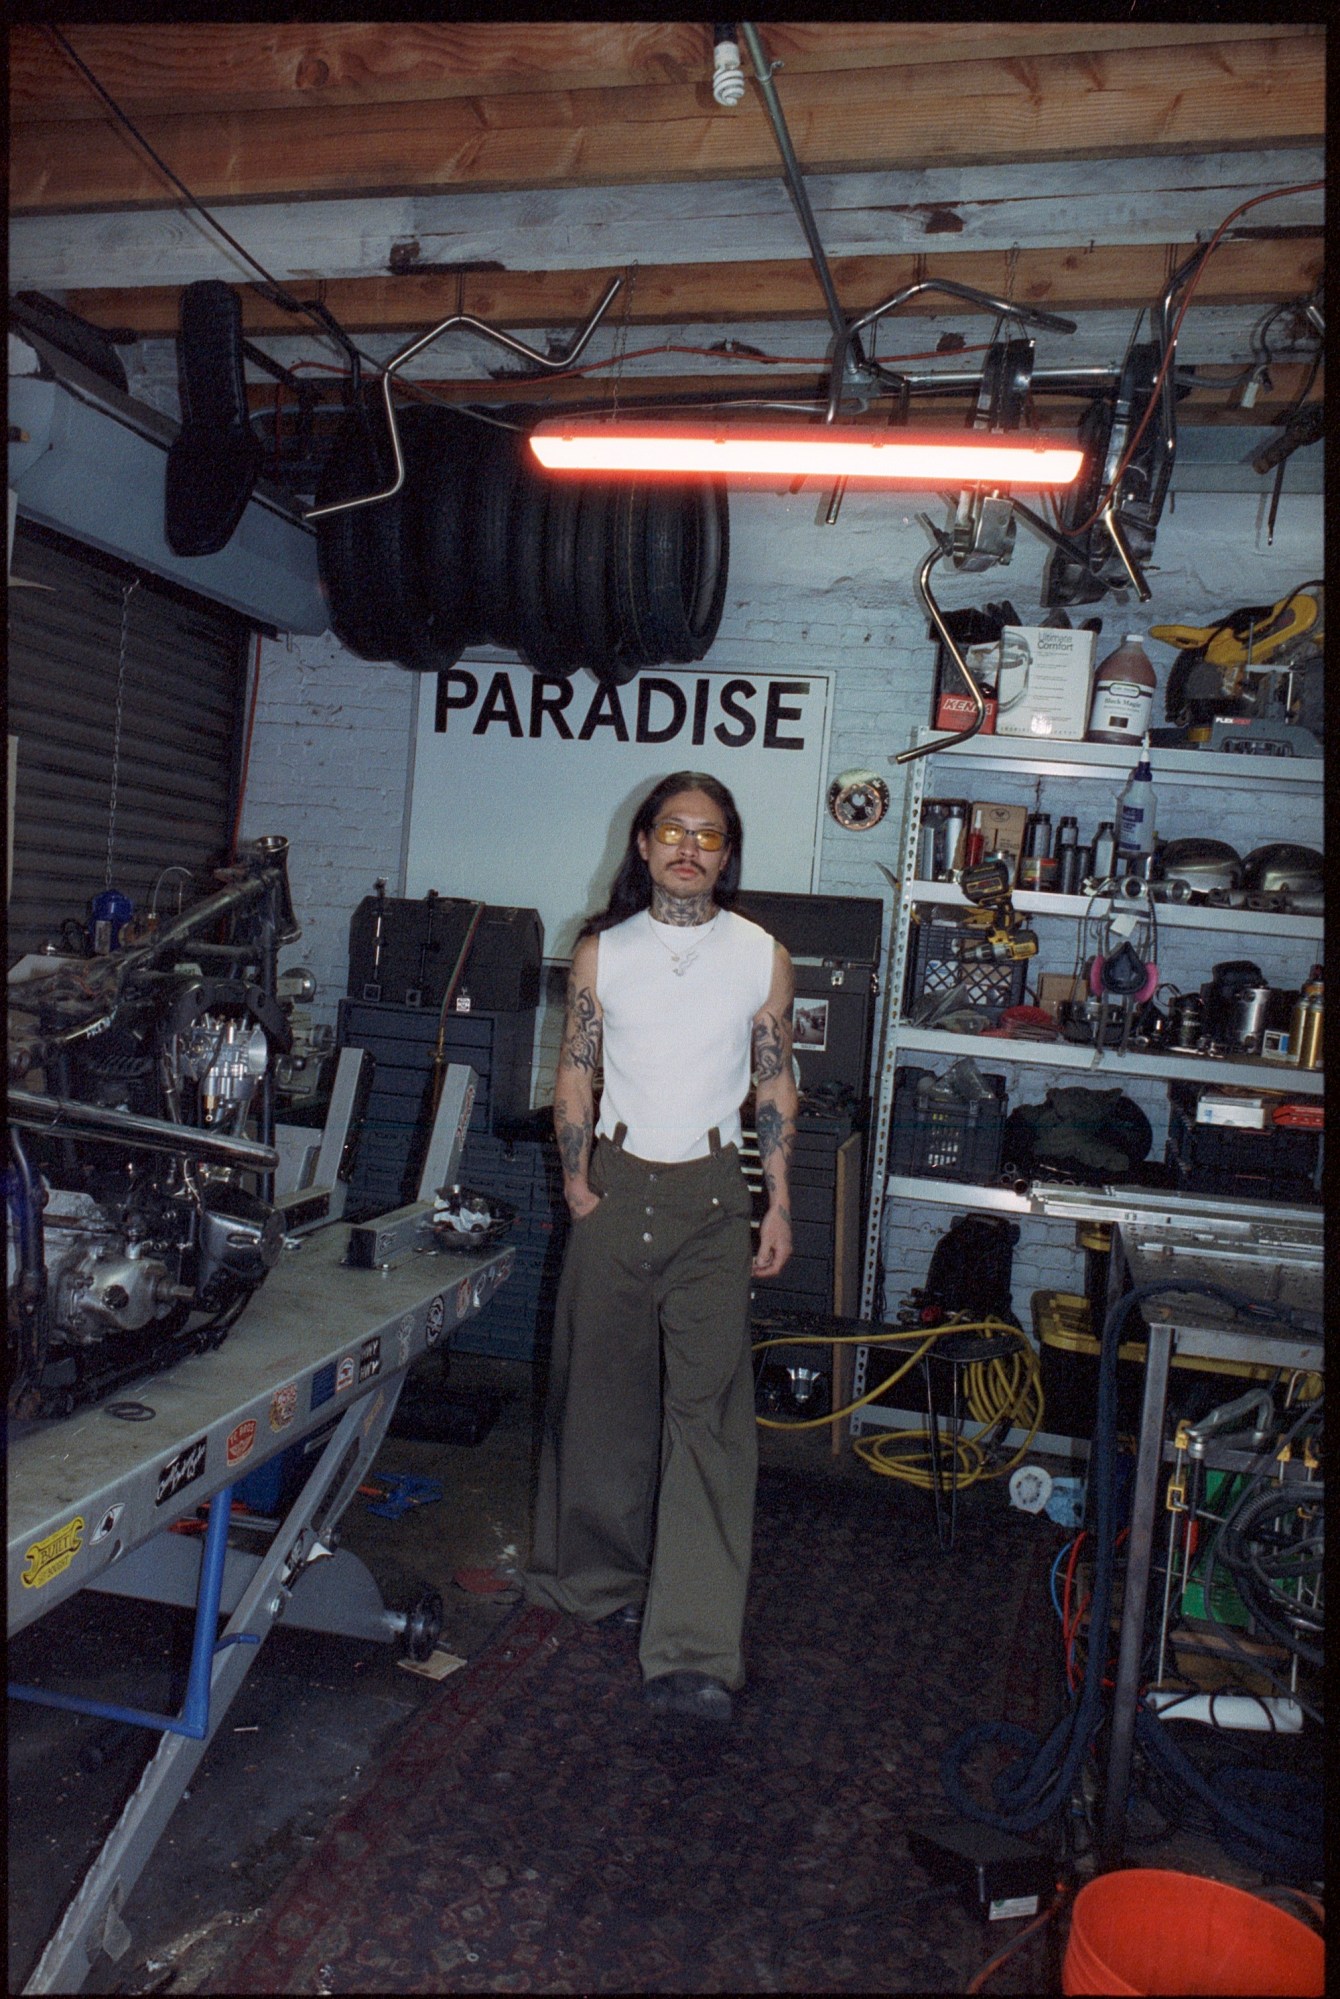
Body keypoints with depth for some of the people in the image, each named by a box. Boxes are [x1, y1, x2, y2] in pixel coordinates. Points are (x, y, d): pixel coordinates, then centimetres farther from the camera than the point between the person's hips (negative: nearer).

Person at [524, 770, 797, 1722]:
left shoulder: (763, 955, 4)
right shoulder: (602, 949, 6)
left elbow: (778, 1084, 7)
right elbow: (575, 1074, 8)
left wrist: (779, 1204, 3)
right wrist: (578, 1179, -2)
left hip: (711, 1194, -1)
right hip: (616, 1182, 2)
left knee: (709, 1408, -8)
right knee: (602, 1392, 9)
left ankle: (694, 1652, -7)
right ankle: (602, 1576, 30)